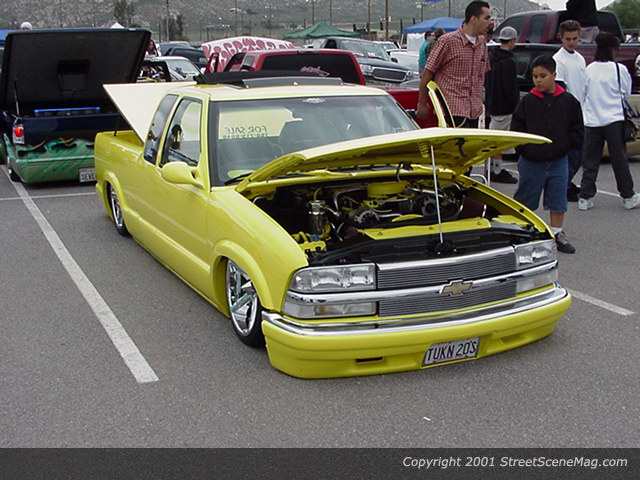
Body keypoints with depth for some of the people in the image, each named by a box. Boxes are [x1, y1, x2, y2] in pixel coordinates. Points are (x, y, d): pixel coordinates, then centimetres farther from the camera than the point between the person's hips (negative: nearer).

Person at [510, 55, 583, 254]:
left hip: (558, 161, 1)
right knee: (524, 200, 9)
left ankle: (557, 234, 23)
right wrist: (524, 150, -9)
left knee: (558, 201, 9)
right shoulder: (527, 101, -4)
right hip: (531, 162, -1)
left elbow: (577, 131, 3)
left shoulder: (568, 101, -1)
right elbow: (516, 129, -2)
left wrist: (563, 147, -6)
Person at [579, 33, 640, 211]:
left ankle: (585, 197, 6)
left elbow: (583, 93, 2)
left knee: (590, 161, 8)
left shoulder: (589, 69, -1)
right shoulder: (619, 69, -7)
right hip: (613, 120, -2)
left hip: (591, 121, 2)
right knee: (619, 160, 7)